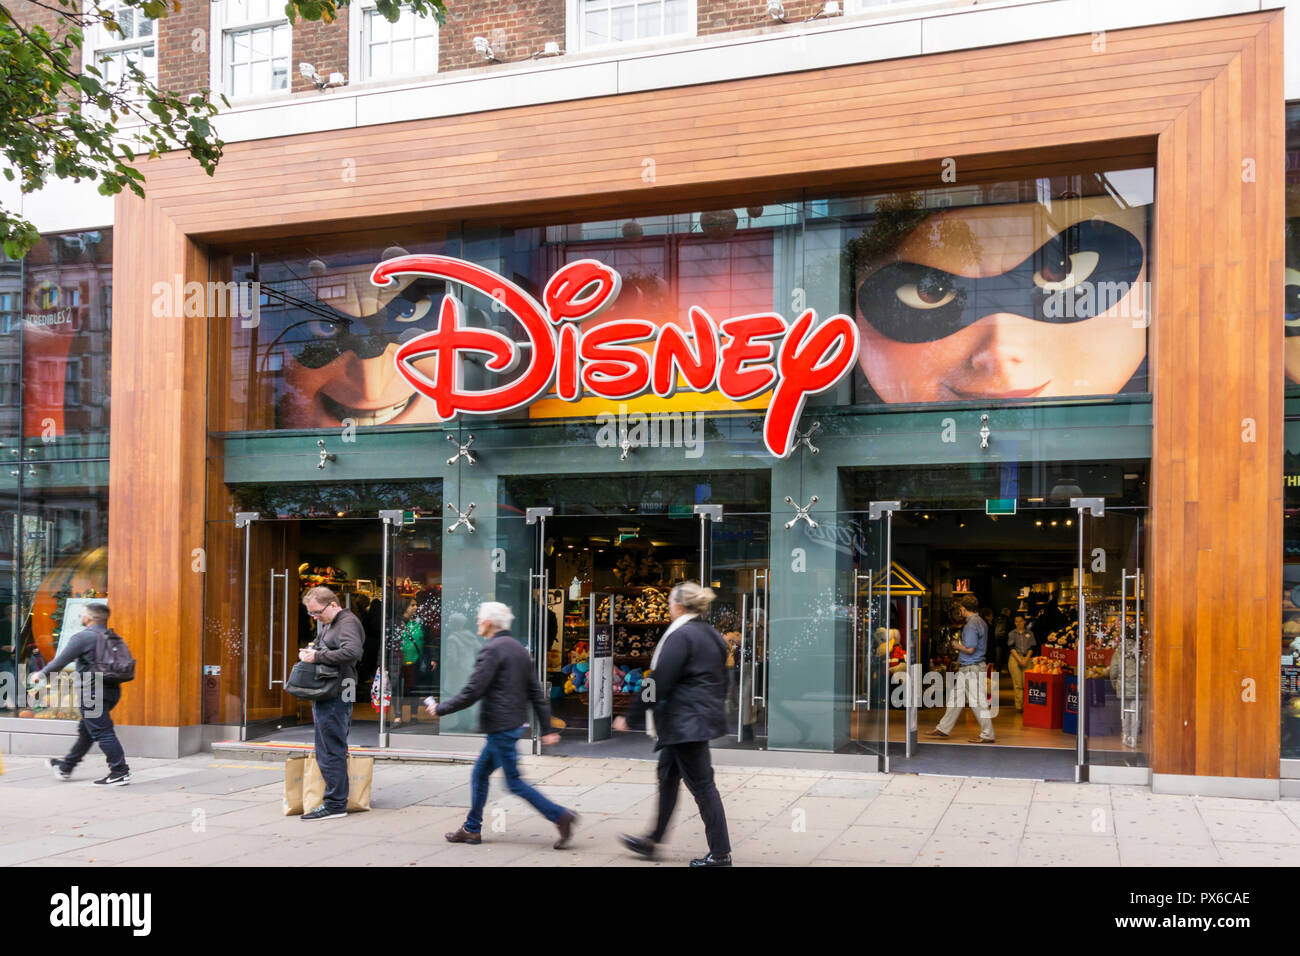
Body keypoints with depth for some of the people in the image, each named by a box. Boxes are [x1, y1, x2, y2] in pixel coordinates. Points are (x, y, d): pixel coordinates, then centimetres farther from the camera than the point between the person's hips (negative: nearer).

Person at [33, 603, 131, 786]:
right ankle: (66, 767, 35)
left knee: (102, 732, -8)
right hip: (111, 689, 9)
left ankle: (120, 772, -12)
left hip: (92, 692, -9)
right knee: (86, 731, 20)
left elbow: (61, 661, -8)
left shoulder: (83, 637, -12)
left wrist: (41, 674, 9)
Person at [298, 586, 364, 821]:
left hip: (335, 696, -10)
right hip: (325, 695, 10)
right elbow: (318, 647, 33)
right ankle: (335, 801, 19)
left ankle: (335, 804, -3)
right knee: (326, 750, 13)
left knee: (331, 751, -8)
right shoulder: (328, 625, 20)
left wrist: (317, 657, -21)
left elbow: (352, 652, -27)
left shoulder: (347, 622, -11)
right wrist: (307, 652, 10)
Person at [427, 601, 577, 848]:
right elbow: (536, 692, 14)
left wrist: (440, 709, -6)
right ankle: (472, 828, 24)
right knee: (479, 774, 17)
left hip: (500, 727, -10)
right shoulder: (519, 649, 14)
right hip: (516, 724, 10)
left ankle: (560, 816, -8)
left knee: (514, 783, -4)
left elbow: (473, 692, -18)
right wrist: (547, 728, 15)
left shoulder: (492, 649, -15)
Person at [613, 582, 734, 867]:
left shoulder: (680, 636, -16)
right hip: (707, 714, 10)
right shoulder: (713, 635, 12)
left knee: (701, 783, -3)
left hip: (685, 722, -10)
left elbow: (659, 683, -19)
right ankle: (653, 839, 28)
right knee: (668, 774, 18)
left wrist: (629, 715, -12)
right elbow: (722, 681, 18)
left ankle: (720, 852, 3)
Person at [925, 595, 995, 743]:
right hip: (966, 669, 10)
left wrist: (957, 645, -6)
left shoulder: (971, 625, -19)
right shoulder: (981, 622, 12)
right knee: (956, 698, 15)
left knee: (977, 701, -4)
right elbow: (982, 646, 18)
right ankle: (943, 729, 21)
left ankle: (987, 735, 3)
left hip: (971, 668, -10)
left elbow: (970, 649, -23)